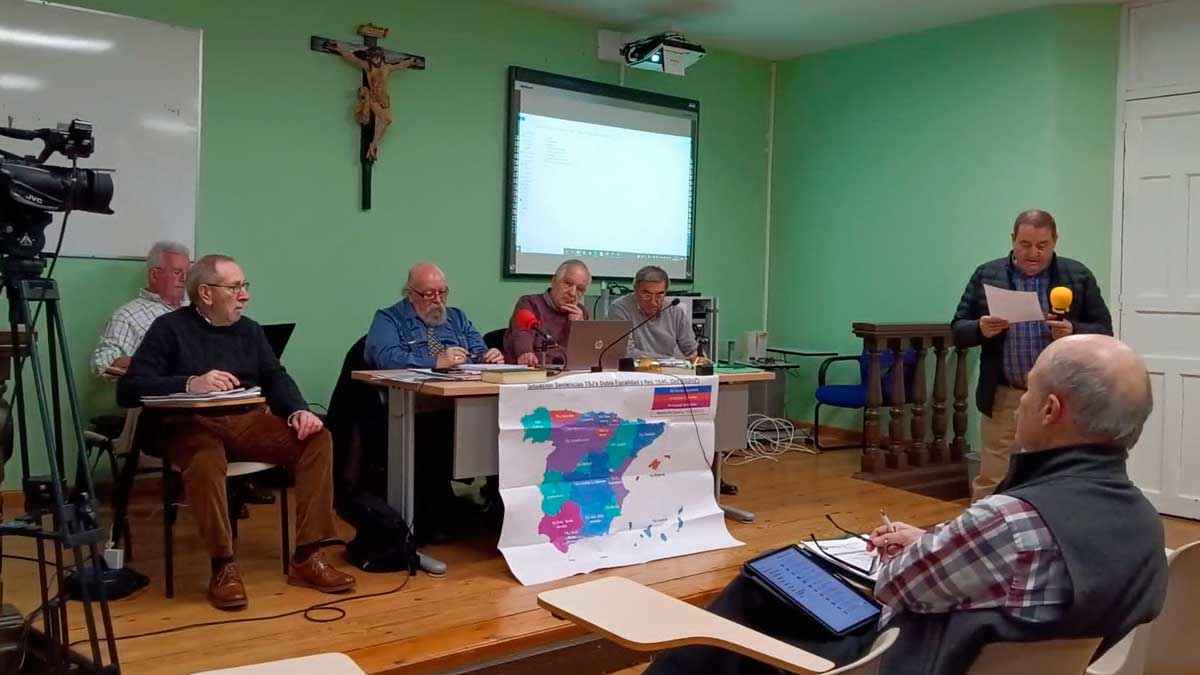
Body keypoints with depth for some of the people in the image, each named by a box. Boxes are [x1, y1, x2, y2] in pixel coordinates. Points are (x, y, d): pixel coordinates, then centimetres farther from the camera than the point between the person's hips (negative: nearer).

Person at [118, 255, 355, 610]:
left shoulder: (249, 330, 15)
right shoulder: (169, 328, -1)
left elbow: (275, 378, 5)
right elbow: (128, 389, -11)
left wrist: (298, 411, -16)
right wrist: (190, 383, -26)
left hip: (248, 422, 5)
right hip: (191, 426, -5)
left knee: (317, 438, -17)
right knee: (205, 460, -39)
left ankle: (306, 558, -15)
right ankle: (223, 567, -23)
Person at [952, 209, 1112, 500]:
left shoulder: (1078, 276, 2)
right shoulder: (986, 275, 3)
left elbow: (1104, 331, 4)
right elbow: (958, 330, 4)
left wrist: (1074, 332, -17)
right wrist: (981, 329, -18)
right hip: (1003, 398, 0)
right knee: (990, 483, 4)